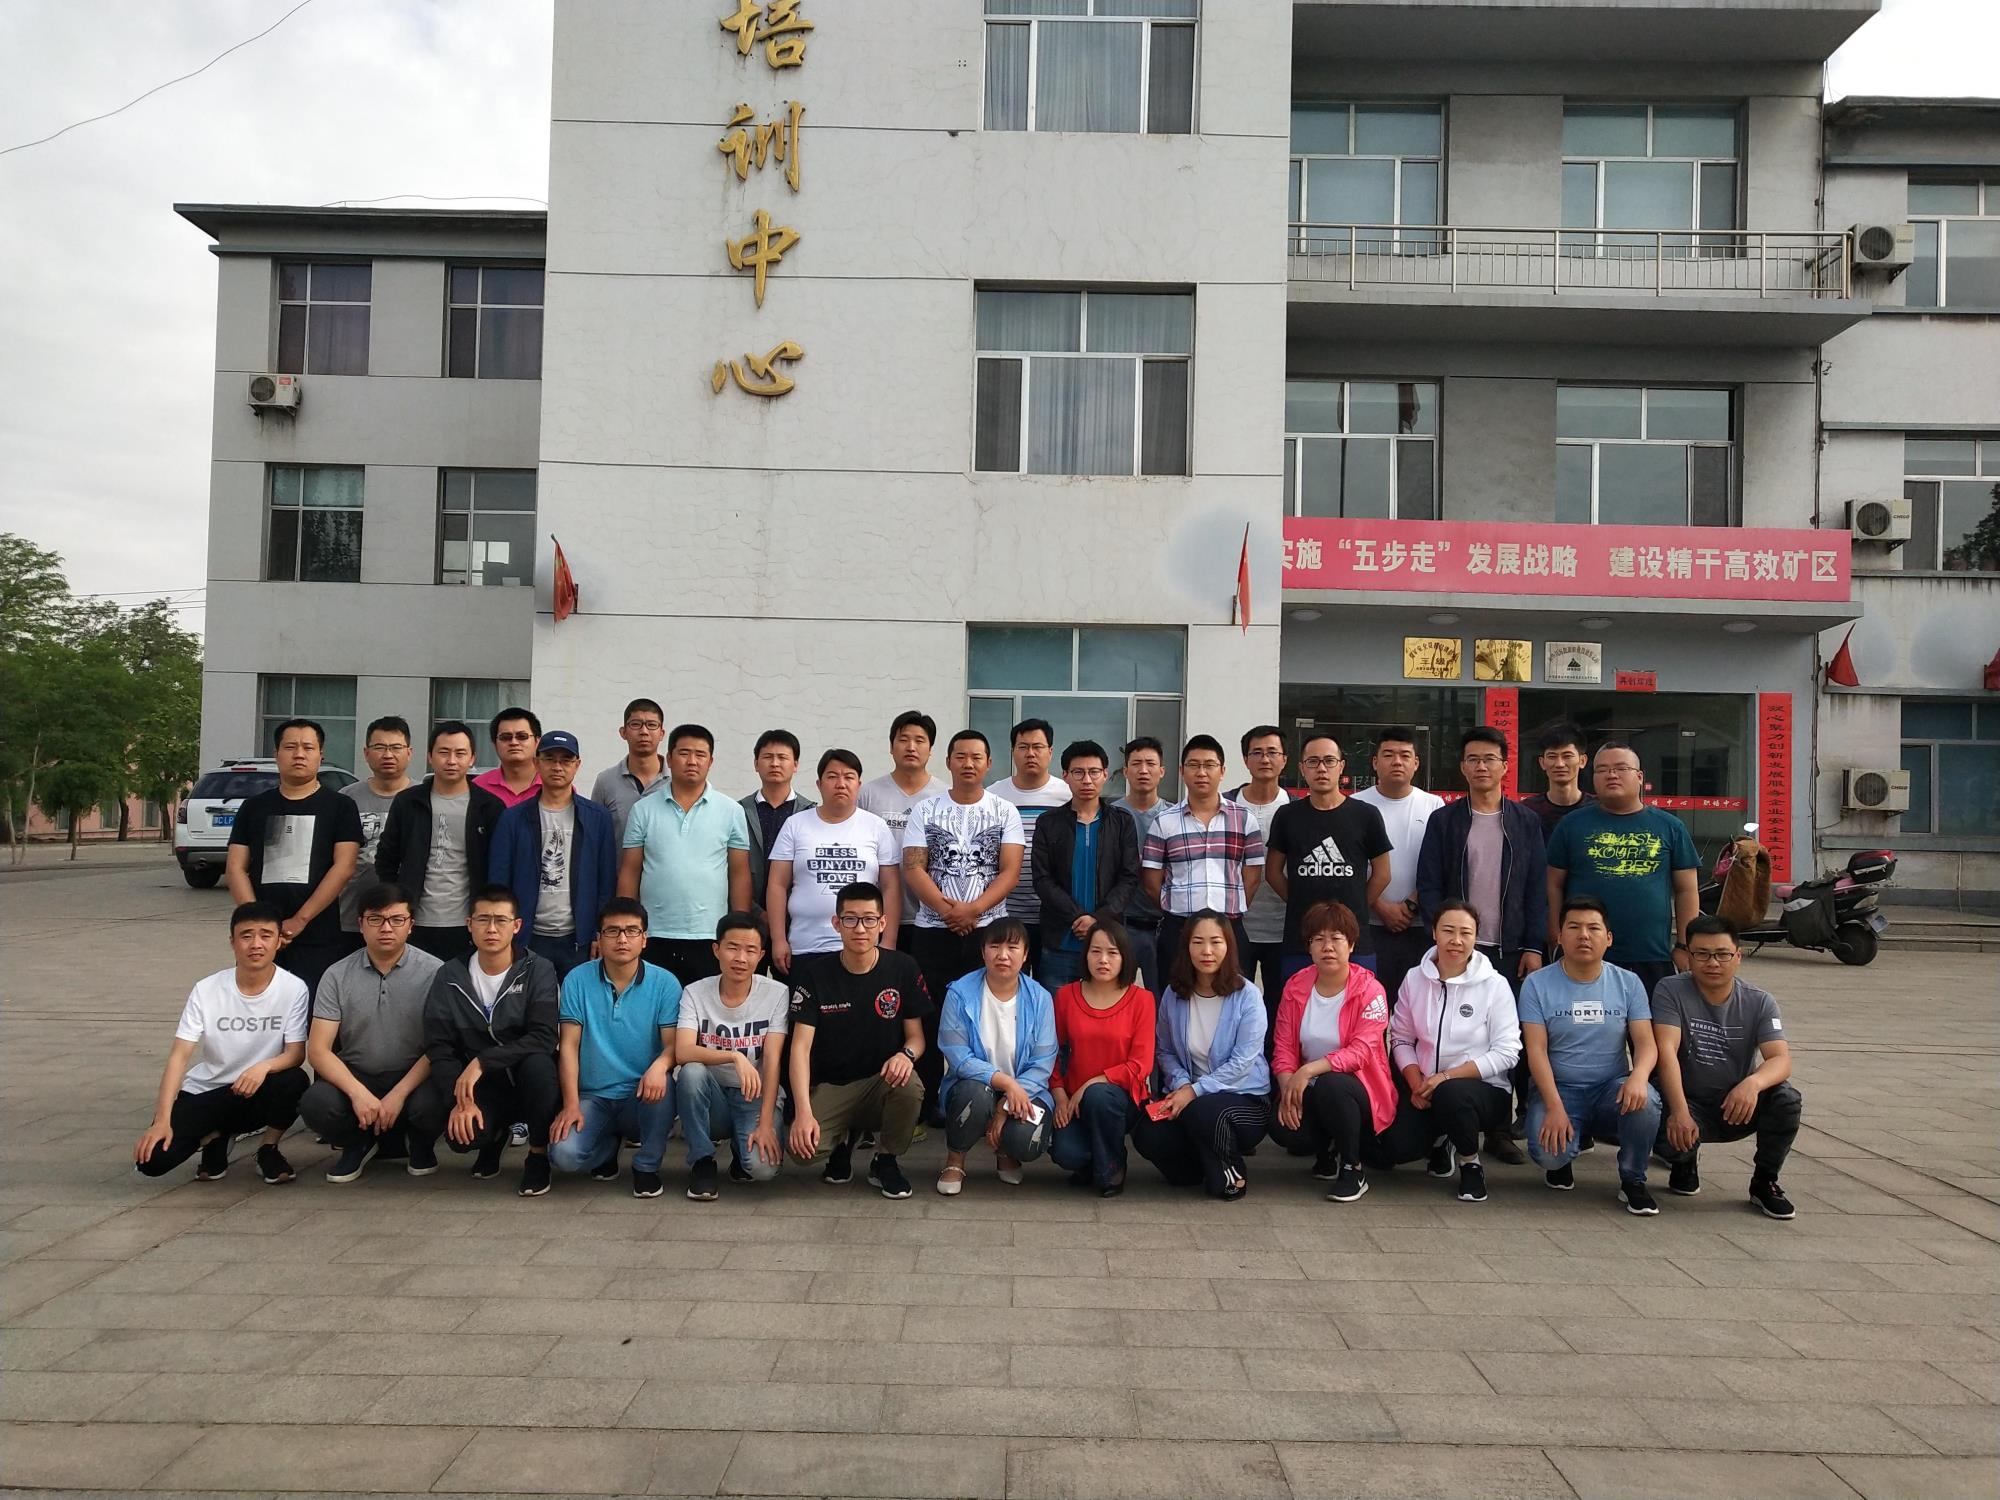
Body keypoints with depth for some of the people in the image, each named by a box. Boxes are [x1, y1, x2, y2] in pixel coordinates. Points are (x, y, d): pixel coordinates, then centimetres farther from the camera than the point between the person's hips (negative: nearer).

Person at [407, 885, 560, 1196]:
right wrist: (461, 1098, -20)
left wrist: (482, 1062, -27)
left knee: (538, 1062, -36)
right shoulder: (451, 976, 0)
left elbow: (543, 1038, -19)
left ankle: (538, 1154, -10)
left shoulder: (537, 970, -8)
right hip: (479, 1087, 2)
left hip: (527, 1083, -2)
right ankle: (494, 1135, 8)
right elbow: (438, 1045, -6)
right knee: (423, 1110, -27)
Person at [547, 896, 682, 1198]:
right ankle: (609, 1143, 13)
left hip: (642, 1098, -1)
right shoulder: (578, 980, -2)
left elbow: (673, 1043, -9)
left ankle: (647, 1166, -7)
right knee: (565, 1155, -26)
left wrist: (660, 1065, -34)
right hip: (593, 1097, 1)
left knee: (661, 1083, -35)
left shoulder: (665, 983, -4)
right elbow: (569, 1046, -4)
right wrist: (571, 1104, -14)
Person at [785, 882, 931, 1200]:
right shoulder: (814, 973, -7)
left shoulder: (903, 968, -5)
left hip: (882, 1081, 1)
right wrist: (803, 1111, -26)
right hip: (829, 1086, 0)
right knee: (801, 1148, -28)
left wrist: (906, 1054, -26)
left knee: (910, 1086, -35)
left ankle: (887, 1161, -3)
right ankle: (841, 1141, 12)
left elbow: (916, 1035, 1)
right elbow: (801, 1045, -12)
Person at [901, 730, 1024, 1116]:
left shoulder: (1005, 812, 4)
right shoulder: (925, 811, 5)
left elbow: (1010, 872, -4)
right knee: (928, 1017, 2)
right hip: (933, 930, 1)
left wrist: (972, 910, -17)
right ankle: (929, 1099, 12)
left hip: (988, 930, 0)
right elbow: (913, 869, -2)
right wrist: (945, 908, -16)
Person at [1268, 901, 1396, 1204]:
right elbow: (1284, 1047, -2)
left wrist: (1308, 1071, -33)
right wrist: (1288, 1087, -20)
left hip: (1359, 1091, -3)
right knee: (1281, 1125, -27)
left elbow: (1360, 1052, -22)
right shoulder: (1296, 987, 1)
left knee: (1330, 1086, -37)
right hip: (1309, 1089, 3)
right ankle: (1328, 1152, 9)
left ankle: (1353, 1168, -12)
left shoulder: (1369, 990, -12)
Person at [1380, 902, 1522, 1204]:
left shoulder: (1495, 985, -8)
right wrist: (1415, 1083, -13)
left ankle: (1471, 1163, -6)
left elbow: (1507, 1052, -12)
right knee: (1395, 1148, -20)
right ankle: (1441, 1141, 18)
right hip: (1425, 1088, 3)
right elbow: (1401, 1038, 5)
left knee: (1451, 1094, -38)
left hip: (1484, 1089, -3)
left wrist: (1446, 1077, -19)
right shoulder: (1415, 979, 2)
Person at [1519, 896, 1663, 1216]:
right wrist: (1554, 1107, -21)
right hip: (1559, 1090, -2)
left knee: (1644, 1100, -32)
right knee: (1548, 1151, -30)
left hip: (1611, 1089, 2)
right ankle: (1561, 1162, 12)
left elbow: (1646, 1042, -3)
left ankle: (1632, 1182, -5)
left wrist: (1638, 1076, -27)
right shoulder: (1538, 984, -4)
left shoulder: (1628, 983, 3)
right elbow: (1536, 1050, -9)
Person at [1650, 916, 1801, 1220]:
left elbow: (1781, 1060, -17)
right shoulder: (1671, 990, -11)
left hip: (1737, 1106, 2)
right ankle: (1684, 1161, 8)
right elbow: (1666, 1051, -22)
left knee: (1786, 1099, -27)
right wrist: (1679, 1112, -36)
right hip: (1690, 1104, -2)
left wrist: (1753, 1083, -41)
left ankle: (1764, 1181, -1)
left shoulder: (1759, 1002, -4)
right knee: (1670, 1135, -34)